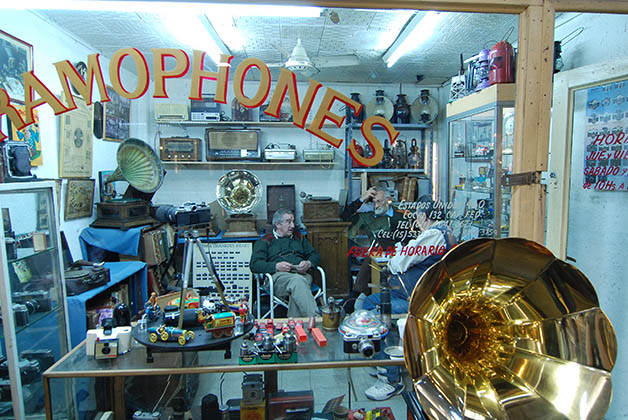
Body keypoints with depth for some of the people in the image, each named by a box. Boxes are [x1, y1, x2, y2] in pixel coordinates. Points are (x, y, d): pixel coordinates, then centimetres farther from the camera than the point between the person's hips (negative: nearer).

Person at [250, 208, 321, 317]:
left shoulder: (299, 237, 31)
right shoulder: (265, 241, 18)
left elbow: (315, 255, 26)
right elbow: (254, 265, 5)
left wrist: (309, 263, 0)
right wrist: (276, 266, -12)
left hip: (302, 274, 3)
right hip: (279, 276, -3)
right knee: (297, 280, -39)